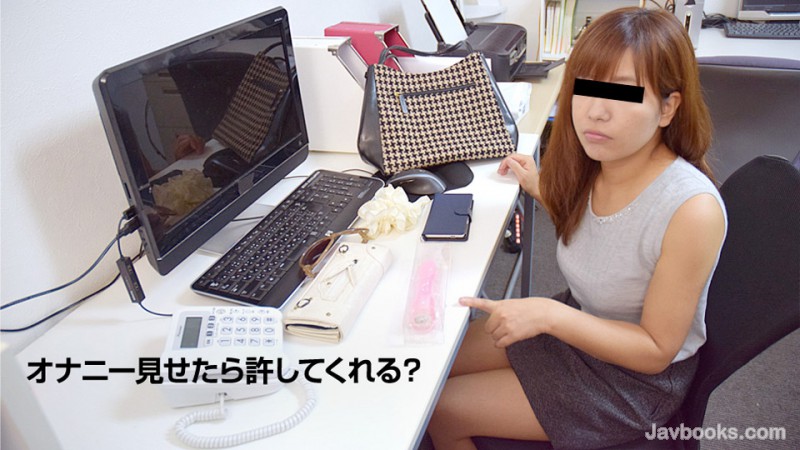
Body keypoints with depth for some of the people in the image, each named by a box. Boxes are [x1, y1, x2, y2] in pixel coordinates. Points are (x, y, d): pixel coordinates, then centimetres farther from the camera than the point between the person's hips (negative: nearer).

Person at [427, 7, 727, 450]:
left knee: (440, 412, -5)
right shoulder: (594, 164, -13)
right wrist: (543, 189, 1)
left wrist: (550, 314, -32)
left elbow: (656, 349, -23)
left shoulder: (693, 210, -32)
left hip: (636, 379, -6)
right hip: (578, 325, 6)